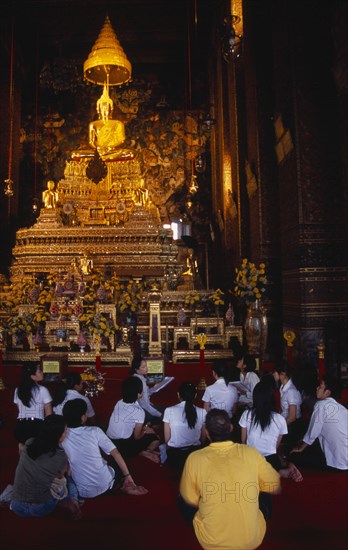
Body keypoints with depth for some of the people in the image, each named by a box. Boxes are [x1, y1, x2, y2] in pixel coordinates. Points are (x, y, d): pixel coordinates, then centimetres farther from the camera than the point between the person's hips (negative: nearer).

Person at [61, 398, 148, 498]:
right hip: (105, 484, -1)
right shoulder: (94, 431, -12)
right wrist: (127, 475, -1)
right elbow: (115, 453, -9)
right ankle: (124, 486, 10)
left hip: (83, 492, 1)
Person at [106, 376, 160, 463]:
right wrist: (145, 431, 13)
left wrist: (142, 427, 19)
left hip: (109, 443, 7)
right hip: (123, 448, -7)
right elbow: (137, 437, -8)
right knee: (155, 439, 4)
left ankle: (141, 451, 8)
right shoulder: (139, 412, -18)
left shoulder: (119, 403, 2)